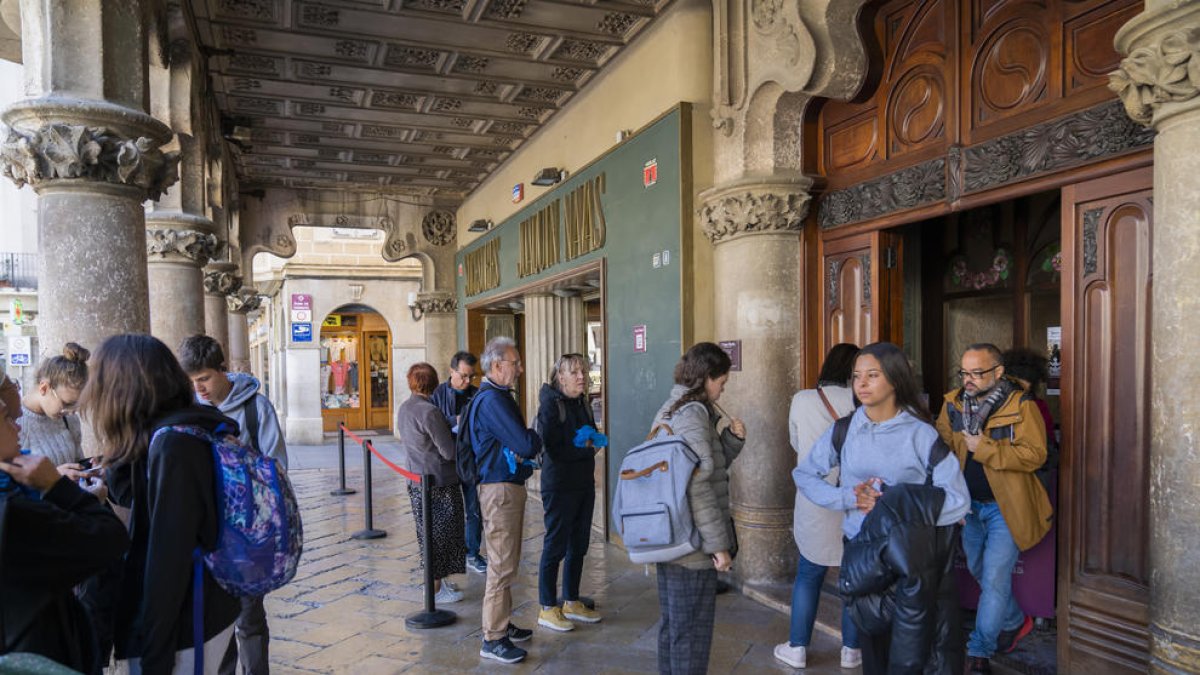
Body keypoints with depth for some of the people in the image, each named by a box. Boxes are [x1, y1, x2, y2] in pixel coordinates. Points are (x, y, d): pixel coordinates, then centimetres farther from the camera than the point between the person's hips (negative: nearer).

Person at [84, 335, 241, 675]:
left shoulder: (173, 443, -22)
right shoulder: (190, 431, 6)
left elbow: (169, 553, -23)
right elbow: (137, 498, 20)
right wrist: (119, 455, 6)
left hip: (183, 626, -9)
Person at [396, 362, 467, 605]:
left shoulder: (403, 409, 6)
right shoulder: (429, 411, -21)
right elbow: (449, 451, -20)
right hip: (439, 482, -8)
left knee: (428, 533, 18)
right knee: (440, 534, 3)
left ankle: (436, 580, 31)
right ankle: (436, 588, 12)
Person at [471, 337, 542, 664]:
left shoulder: (498, 397, 14)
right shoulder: (492, 400, -20)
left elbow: (520, 444, 15)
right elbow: (527, 445, -24)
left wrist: (527, 444, -5)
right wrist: (535, 440, -4)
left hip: (508, 485, 11)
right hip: (500, 489, -11)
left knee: (505, 562, 19)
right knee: (502, 566, -3)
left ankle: (502, 624, 32)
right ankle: (493, 639, 8)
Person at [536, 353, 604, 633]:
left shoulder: (582, 403, 10)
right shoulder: (550, 404, -13)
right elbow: (551, 448, -19)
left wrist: (594, 441, -3)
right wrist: (584, 447, -17)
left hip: (584, 484, 8)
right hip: (559, 486, -8)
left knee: (578, 546, 15)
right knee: (555, 547, 1)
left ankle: (571, 602, 28)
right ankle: (548, 609, 14)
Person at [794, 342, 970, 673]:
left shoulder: (922, 435, -10)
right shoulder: (844, 430, -1)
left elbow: (958, 502, -12)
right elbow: (804, 475, 3)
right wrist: (848, 497, -12)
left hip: (915, 558, -3)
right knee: (871, 646, 18)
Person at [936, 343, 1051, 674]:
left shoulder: (1021, 406, -16)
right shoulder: (953, 403, 0)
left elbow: (1035, 455, -22)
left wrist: (983, 448, -25)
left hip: (1005, 507, -6)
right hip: (968, 504, 6)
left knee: (994, 579, -3)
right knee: (980, 572, 19)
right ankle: (1015, 622, 44)